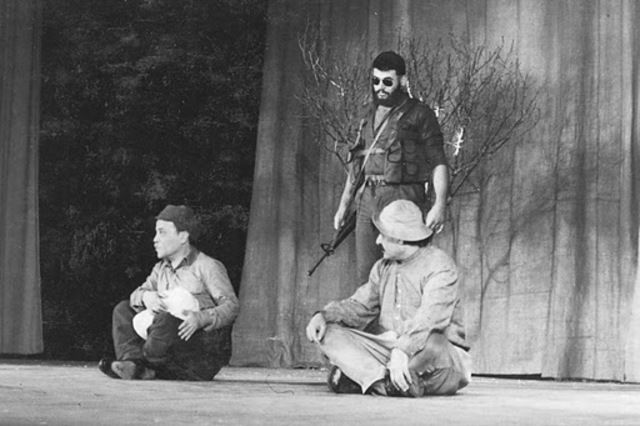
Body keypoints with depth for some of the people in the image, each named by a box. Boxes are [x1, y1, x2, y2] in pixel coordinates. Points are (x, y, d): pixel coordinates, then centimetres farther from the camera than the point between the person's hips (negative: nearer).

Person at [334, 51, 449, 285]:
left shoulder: (419, 115, -1)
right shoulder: (370, 115, 18)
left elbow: (438, 163, -6)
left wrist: (440, 205, -18)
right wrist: (343, 204, 22)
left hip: (402, 197, -6)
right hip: (368, 199, 6)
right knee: (366, 273, 2)